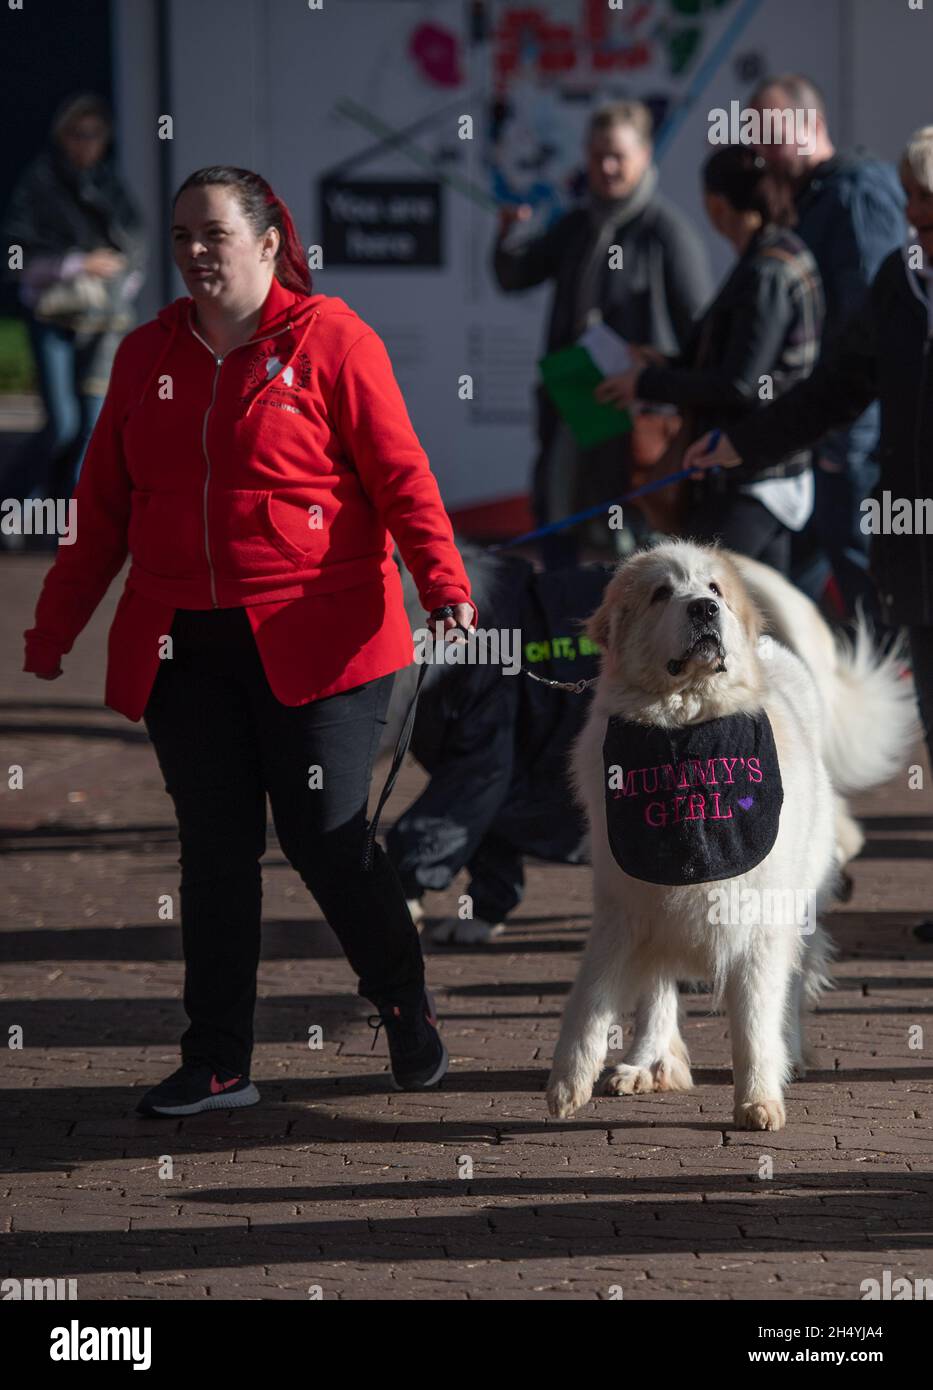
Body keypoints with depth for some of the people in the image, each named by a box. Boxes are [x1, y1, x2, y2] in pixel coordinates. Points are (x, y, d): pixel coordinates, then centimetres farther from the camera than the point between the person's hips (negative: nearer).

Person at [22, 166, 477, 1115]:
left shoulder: (331, 339, -2)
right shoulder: (146, 356, 13)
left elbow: (401, 476, -7)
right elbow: (102, 510, 17)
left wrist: (444, 588, -18)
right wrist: (50, 634, 15)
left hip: (312, 641, -4)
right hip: (181, 646, 4)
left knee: (329, 840, -4)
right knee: (213, 850, 5)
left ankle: (408, 1019, 19)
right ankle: (216, 1064, 11)